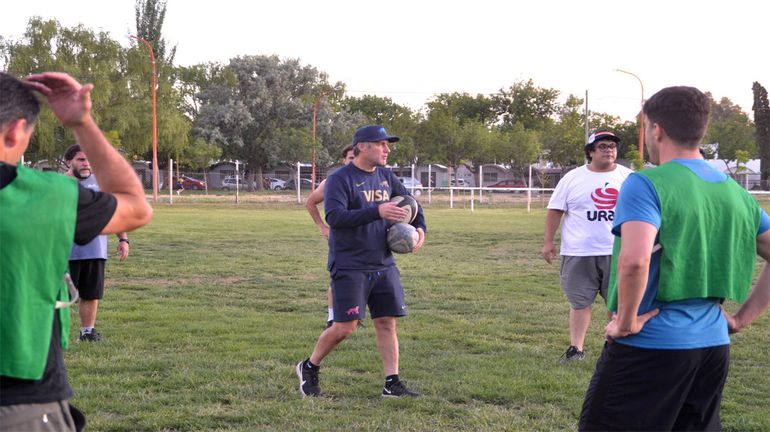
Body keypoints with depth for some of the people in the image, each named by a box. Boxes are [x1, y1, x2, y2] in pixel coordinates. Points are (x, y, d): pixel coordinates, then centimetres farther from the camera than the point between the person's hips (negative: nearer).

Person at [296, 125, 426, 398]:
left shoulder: (386, 177, 10)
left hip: (383, 265, 7)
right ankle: (309, 368, 15)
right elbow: (334, 217, -25)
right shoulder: (340, 179, -11)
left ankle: (392, 383, 9)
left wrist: (419, 227, 4)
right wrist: (376, 212, -32)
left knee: (387, 323, 4)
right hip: (349, 267, -6)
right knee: (345, 327, -6)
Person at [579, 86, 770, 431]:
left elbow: (634, 261, -28)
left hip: (650, 347, -7)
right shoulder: (736, 192, 9)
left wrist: (626, 322, -14)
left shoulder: (646, 184, -13)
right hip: (713, 347, 7)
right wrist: (742, 318, 12)